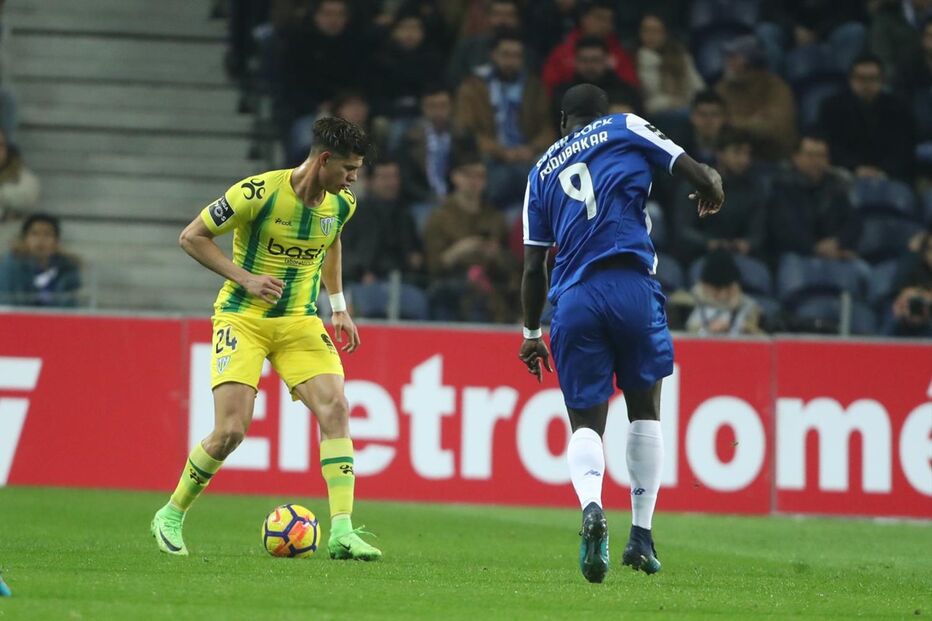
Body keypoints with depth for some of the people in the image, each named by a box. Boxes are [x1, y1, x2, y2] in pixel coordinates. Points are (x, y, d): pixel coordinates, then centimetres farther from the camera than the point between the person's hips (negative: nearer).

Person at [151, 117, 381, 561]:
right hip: (242, 319, -5)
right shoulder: (258, 193, -19)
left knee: (335, 410, -16)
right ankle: (171, 516, 9)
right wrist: (245, 278, -17)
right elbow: (191, 237, -10)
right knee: (231, 430, -15)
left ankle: (342, 532, -17)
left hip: (300, 322, 5)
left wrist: (339, 306, 18)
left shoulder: (342, 204, 0)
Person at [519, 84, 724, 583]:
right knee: (644, 407, 17)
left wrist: (531, 331, 26)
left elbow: (533, 265, 16)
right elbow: (699, 175, 7)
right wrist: (711, 191, 31)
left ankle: (591, 505, -27)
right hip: (632, 286, -1)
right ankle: (642, 536, 13)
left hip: (572, 299, 2)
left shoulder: (542, 171, 19)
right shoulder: (626, 130, 12)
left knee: (586, 421, 5)